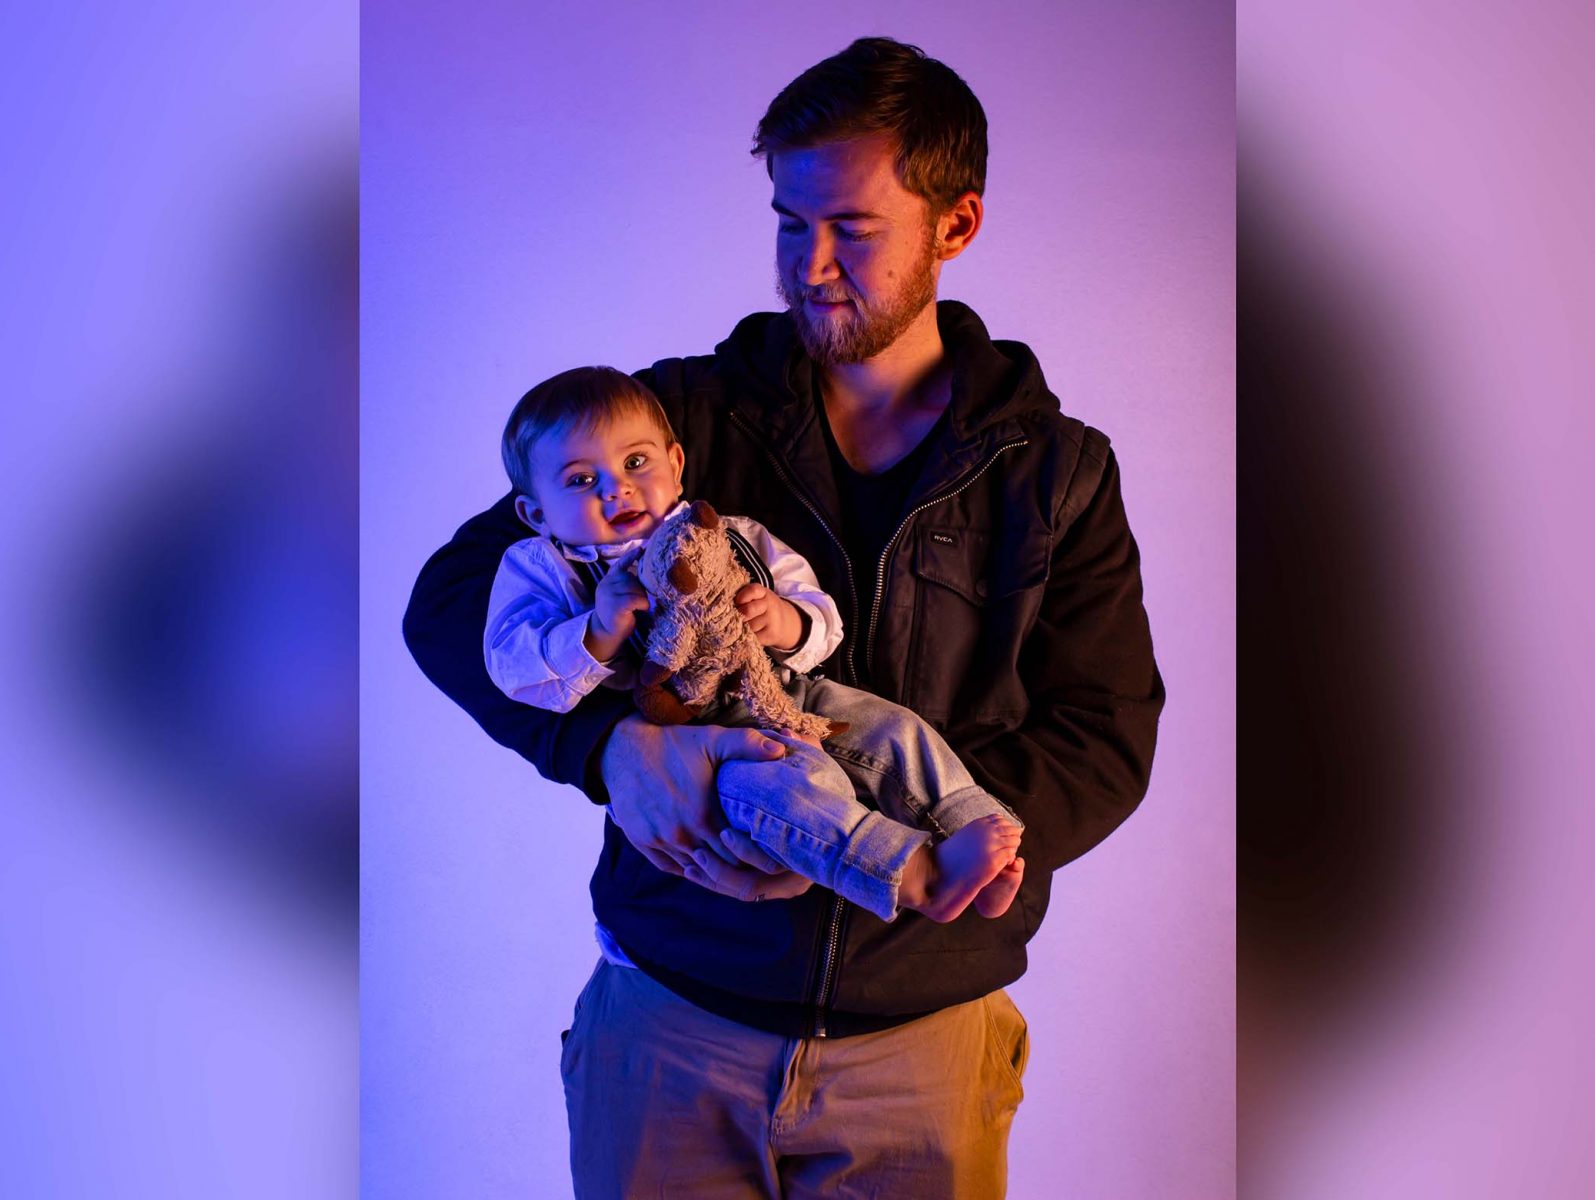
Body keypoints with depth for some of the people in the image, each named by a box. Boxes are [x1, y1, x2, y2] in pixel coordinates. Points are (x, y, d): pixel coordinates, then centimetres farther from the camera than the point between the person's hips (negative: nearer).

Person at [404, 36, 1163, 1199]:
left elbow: (1104, 744, -6)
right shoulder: (685, 413, -1)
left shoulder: (1056, 472, 0)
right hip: (670, 1023, 0)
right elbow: (452, 597, -5)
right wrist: (611, 742, -25)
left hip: (922, 1039, 0)